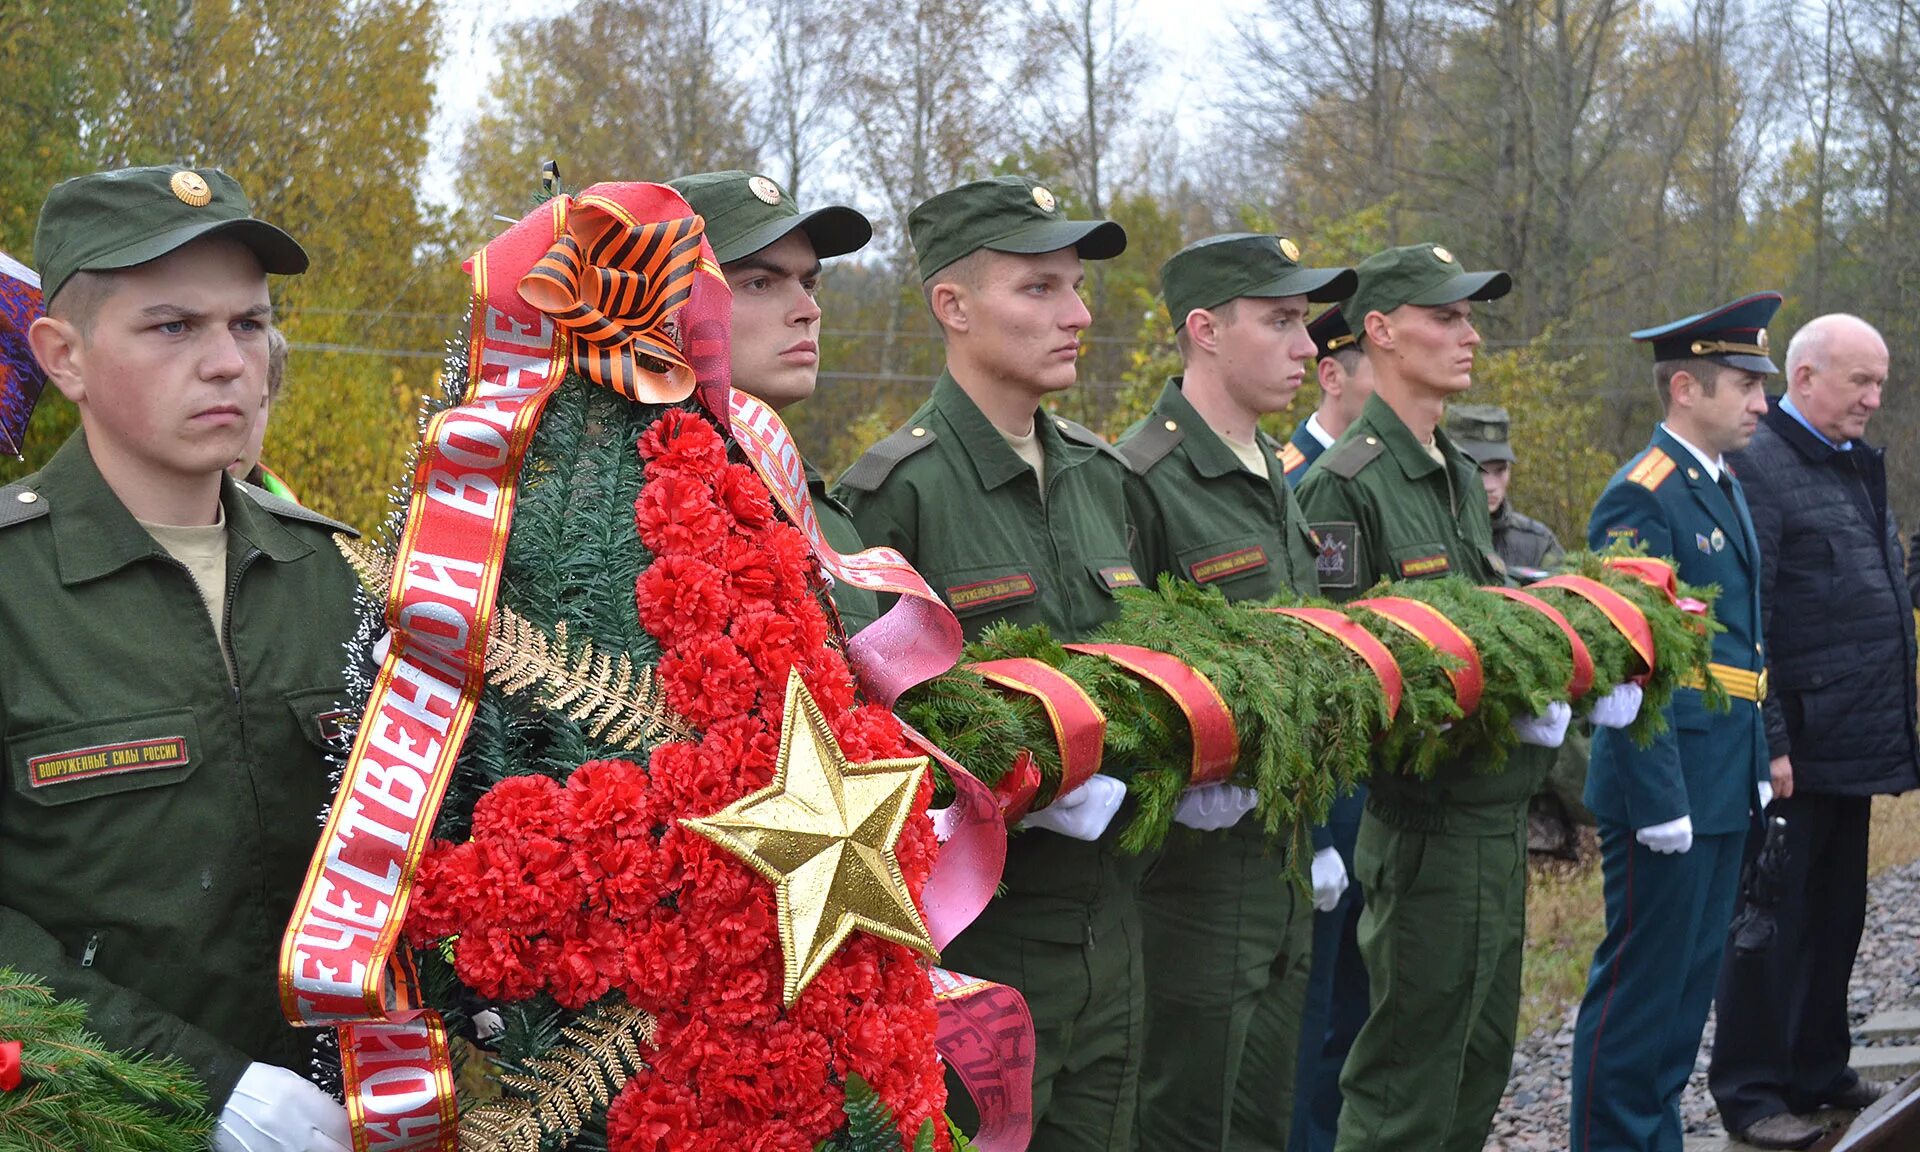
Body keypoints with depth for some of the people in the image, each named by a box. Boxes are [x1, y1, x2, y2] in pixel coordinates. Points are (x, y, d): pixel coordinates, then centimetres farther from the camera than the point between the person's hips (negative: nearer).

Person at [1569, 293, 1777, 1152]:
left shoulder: (1724, 487, 14)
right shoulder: (1641, 498, -15)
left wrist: (1757, 765, 16)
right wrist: (1659, 799, -21)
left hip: (1725, 786, 9)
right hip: (1670, 783, -9)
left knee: (1693, 979, 15)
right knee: (1639, 983, -2)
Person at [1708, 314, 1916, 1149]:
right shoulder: (1757, 466, -13)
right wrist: (1766, 743, -20)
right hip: (1794, 746, -9)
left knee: (1836, 915, 16)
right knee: (1773, 918, 0)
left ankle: (1817, 1071, 28)